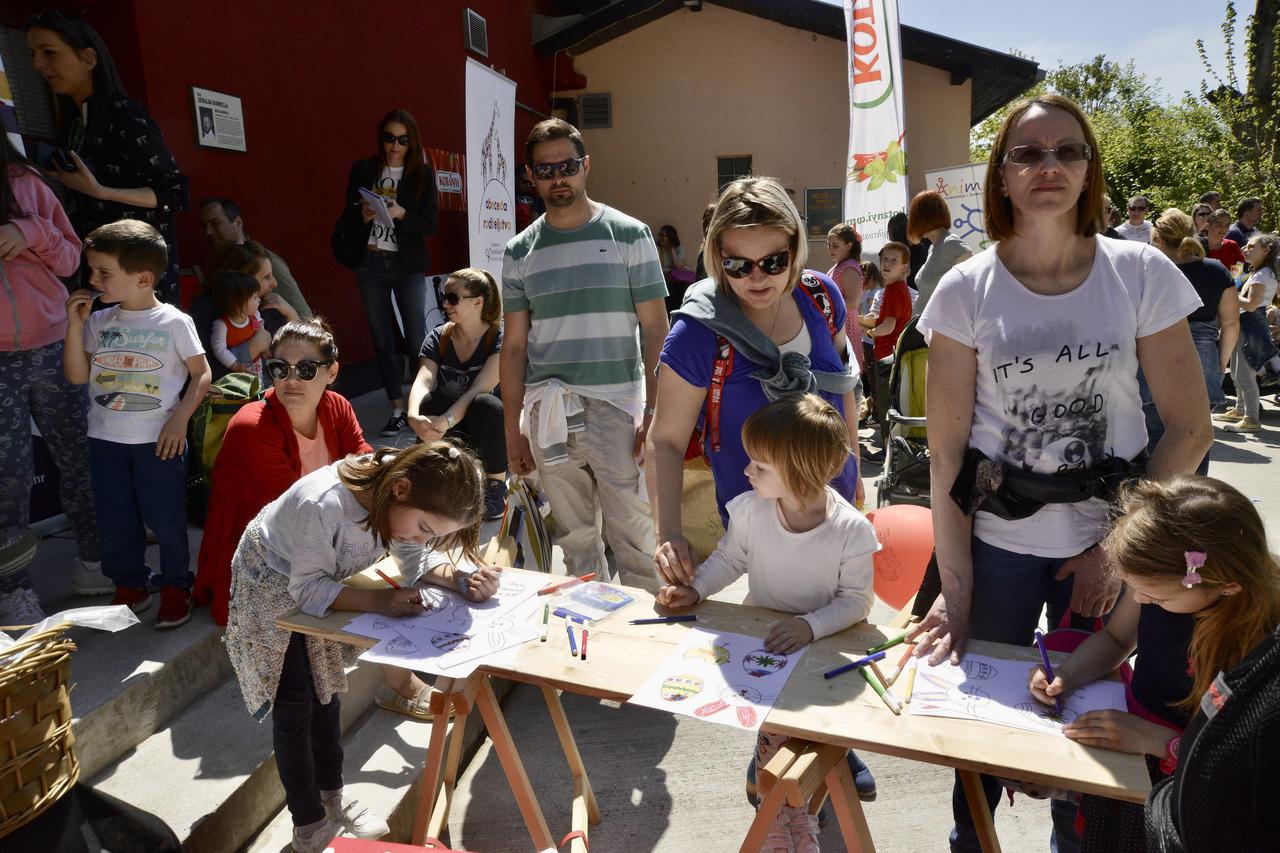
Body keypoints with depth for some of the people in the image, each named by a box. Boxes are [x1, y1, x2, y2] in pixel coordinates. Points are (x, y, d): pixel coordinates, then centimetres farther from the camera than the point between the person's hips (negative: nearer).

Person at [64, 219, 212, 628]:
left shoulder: (174, 322, -8)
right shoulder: (99, 322, 5)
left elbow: (201, 374, -4)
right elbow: (77, 376, 3)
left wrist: (180, 419, -12)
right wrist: (74, 325, -4)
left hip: (159, 440, -4)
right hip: (106, 440, 5)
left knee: (166, 518, 1)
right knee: (114, 520, 11)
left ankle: (175, 586, 19)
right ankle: (129, 586, 28)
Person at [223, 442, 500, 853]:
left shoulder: (403, 499, -25)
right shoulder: (324, 504, -43)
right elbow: (307, 587, -32)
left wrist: (461, 580, -29)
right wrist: (379, 601, -42)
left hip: (319, 583, 6)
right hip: (271, 584, -6)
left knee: (325, 688, 16)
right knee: (295, 704, -1)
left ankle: (331, 795, 35)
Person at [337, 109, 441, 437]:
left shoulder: (422, 173, 1)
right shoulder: (363, 169, 6)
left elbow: (430, 226, -3)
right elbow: (348, 220, 7)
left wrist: (400, 214, -19)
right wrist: (363, 216, -14)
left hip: (408, 265, -2)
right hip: (370, 263, 2)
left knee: (416, 339, -5)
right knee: (382, 341, 5)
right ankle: (397, 410, 13)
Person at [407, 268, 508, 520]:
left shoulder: (499, 338, -11)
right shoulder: (438, 338, 1)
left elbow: (479, 389, -25)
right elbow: (423, 381, -16)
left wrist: (445, 421, -40)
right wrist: (414, 416, -37)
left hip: (485, 428, -2)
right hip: (450, 434, 3)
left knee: (485, 404, -36)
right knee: (430, 401, -30)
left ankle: (496, 484, -15)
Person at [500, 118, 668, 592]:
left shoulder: (629, 235, 2)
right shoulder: (519, 252, 10)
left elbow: (655, 330, 0)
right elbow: (514, 345, 11)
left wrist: (655, 413, -8)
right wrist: (512, 430, 7)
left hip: (617, 410, -3)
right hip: (548, 415, 3)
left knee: (634, 539, -1)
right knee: (574, 538, 13)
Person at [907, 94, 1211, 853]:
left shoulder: (1143, 274, -6)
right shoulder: (965, 290, -7)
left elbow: (1191, 429, -3)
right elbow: (947, 449, -8)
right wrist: (954, 584, -11)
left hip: (1107, 543, 1)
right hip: (997, 541, 0)